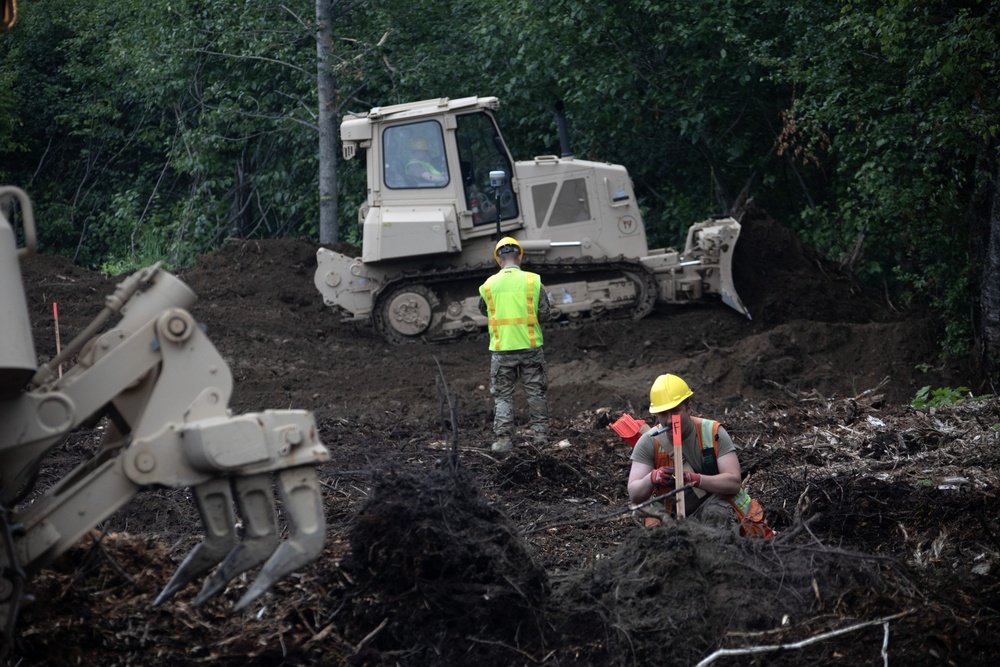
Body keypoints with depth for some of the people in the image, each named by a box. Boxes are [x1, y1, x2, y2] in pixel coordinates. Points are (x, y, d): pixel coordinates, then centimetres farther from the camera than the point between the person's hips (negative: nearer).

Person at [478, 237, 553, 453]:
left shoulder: (488, 285, -3)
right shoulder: (533, 281, -5)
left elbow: (483, 309, 14)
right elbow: (545, 314, -1)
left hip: (501, 348, 0)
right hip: (530, 346, 0)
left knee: (503, 395, 7)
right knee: (536, 392, 13)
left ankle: (503, 439, 2)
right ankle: (540, 433, 18)